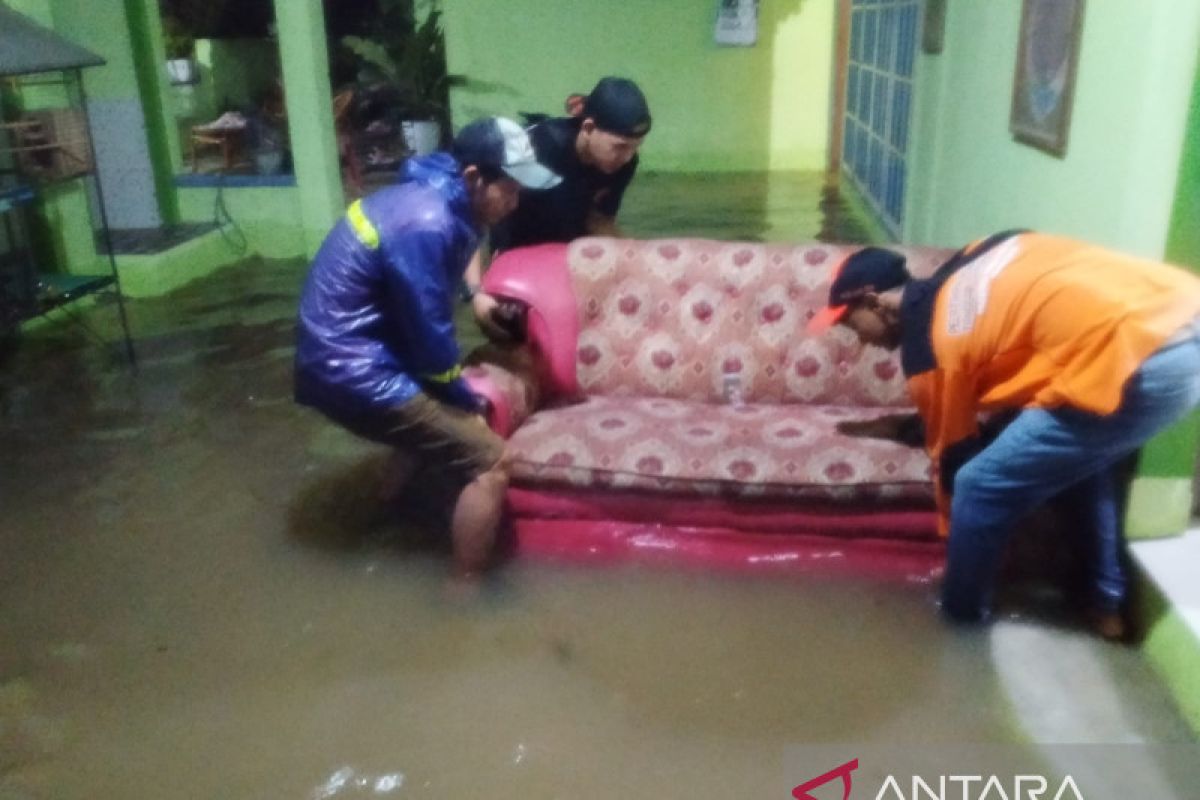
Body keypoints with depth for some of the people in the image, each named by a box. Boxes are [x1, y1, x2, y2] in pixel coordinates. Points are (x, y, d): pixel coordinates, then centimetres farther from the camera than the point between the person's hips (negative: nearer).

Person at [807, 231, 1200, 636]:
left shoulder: (927, 344, 1)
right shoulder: (961, 274, 20)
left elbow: (954, 454, 11)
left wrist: (955, 535, 28)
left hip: (1140, 363, -9)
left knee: (981, 488, 5)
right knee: (1083, 452, 33)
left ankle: (962, 613, 27)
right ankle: (1109, 602, 41)